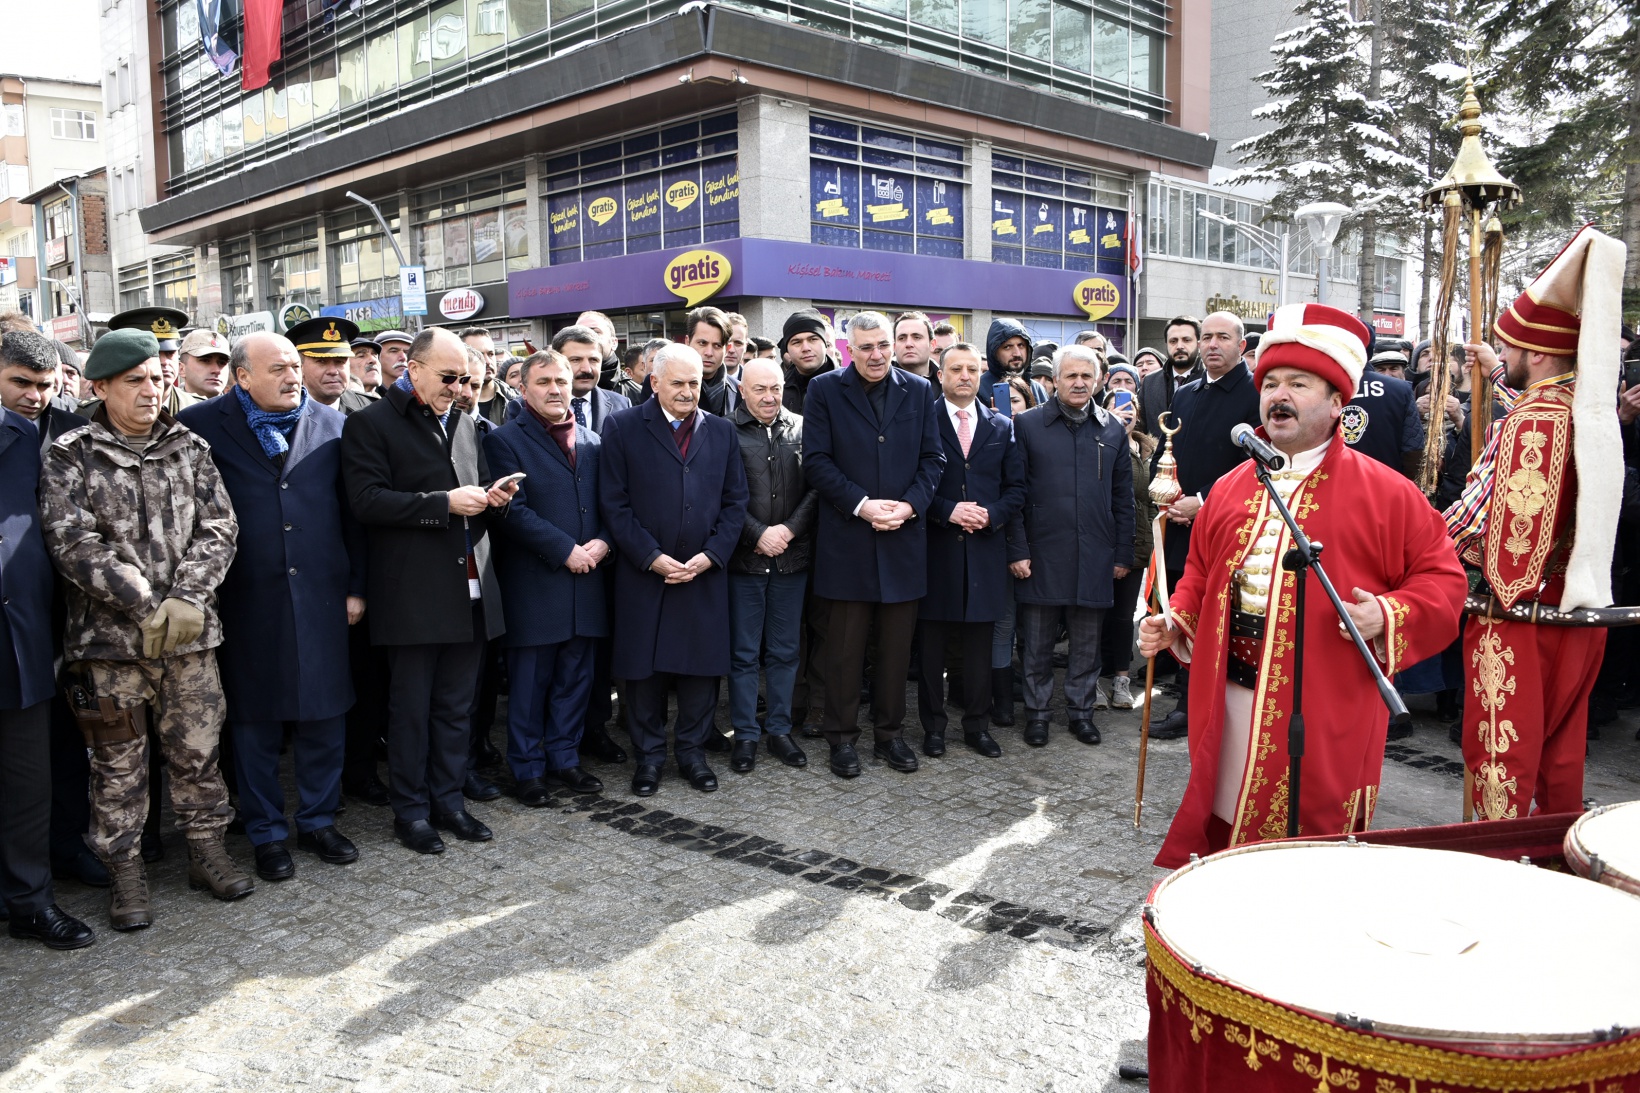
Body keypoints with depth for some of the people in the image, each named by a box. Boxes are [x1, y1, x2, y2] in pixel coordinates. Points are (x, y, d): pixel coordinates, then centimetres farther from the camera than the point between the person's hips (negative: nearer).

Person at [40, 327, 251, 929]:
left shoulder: (190, 448, 8)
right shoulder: (70, 457, -1)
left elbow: (218, 529, 2)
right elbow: (73, 542, -10)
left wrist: (186, 599, -11)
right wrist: (146, 606, -15)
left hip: (189, 632, 2)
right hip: (109, 636, -2)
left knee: (198, 749, 10)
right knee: (118, 763, 8)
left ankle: (206, 851, 26)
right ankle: (125, 874, 21)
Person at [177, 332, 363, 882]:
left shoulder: (332, 425, 5)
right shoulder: (202, 425, -2)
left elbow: (352, 511, 7)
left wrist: (356, 586, 4)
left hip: (321, 595, 2)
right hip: (247, 602, -2)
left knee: (323, 713, 9)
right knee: (255, 720, 9)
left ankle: (318, 820, 26)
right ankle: (267, 833, 24)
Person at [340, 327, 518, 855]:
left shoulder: (463, 423, 17)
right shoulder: (370, 424, -4)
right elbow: (367, 500, -14)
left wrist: (492, 497, 2)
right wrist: (444, 503, -19)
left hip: (469, 589, 6)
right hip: (412, 591, -6)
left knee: (456, 706, 12)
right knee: (411, 708, 4)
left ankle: (448, 799, 25)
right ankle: (411, 808, 17)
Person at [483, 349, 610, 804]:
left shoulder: (592, 441, 14)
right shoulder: (505, 440, -2)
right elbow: (514, 510, -12)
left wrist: (602, 542, -8)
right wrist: (566, 550, -15)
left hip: (585, 579, 5)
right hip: (534, 583, -5)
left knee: (574, 677, 12)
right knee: (529, 680, 4)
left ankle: (565, 757, 25)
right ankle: (528, 768, 16)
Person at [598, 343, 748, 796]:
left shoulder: (722, 432, 9)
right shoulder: (624, 428, 0)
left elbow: (735, 502, 7)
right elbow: (614, 503, -5)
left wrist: (709, 556, -6)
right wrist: (652, 557, -12)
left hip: (705, 574, 2)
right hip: (643, 573, -2)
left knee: (702, 667, 7)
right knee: (644, 669, 5)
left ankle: (691, 751, 23)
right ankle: (649, 755, 21)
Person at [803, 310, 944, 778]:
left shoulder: (919, 390, 8)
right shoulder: (825, 389, 0)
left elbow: (933, 457, 6)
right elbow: (816, 459, -6)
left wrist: (910, 505, -9)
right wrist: (861, 505, -14)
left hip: (903, 538, 3)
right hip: (846, 541, -2)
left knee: (897, 646, 10)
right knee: (844, 647, 5)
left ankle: (890, 733, 23)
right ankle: (842, 737, 17)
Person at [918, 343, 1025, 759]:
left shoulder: (1002, 427, 11)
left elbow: (1016, 489, 9)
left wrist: (991, 515, -9)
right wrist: (948, 511, -16)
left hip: (986, 550, 3)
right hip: (936, 550, -3)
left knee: (979, 645, 9)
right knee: (931, 644, 5)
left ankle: (977, 725, 21)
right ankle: (933, 727, 17)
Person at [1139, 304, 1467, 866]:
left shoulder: (1385, 492, -3)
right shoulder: (1231, 488, 13)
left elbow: (1441, 581, -2)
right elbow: (1201, 572, 22)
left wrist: (1388, 615, -19)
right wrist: (1175, 621, 7)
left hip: (1325, 715, -5)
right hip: (1230, 704, 5)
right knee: (1225, 834, 14)